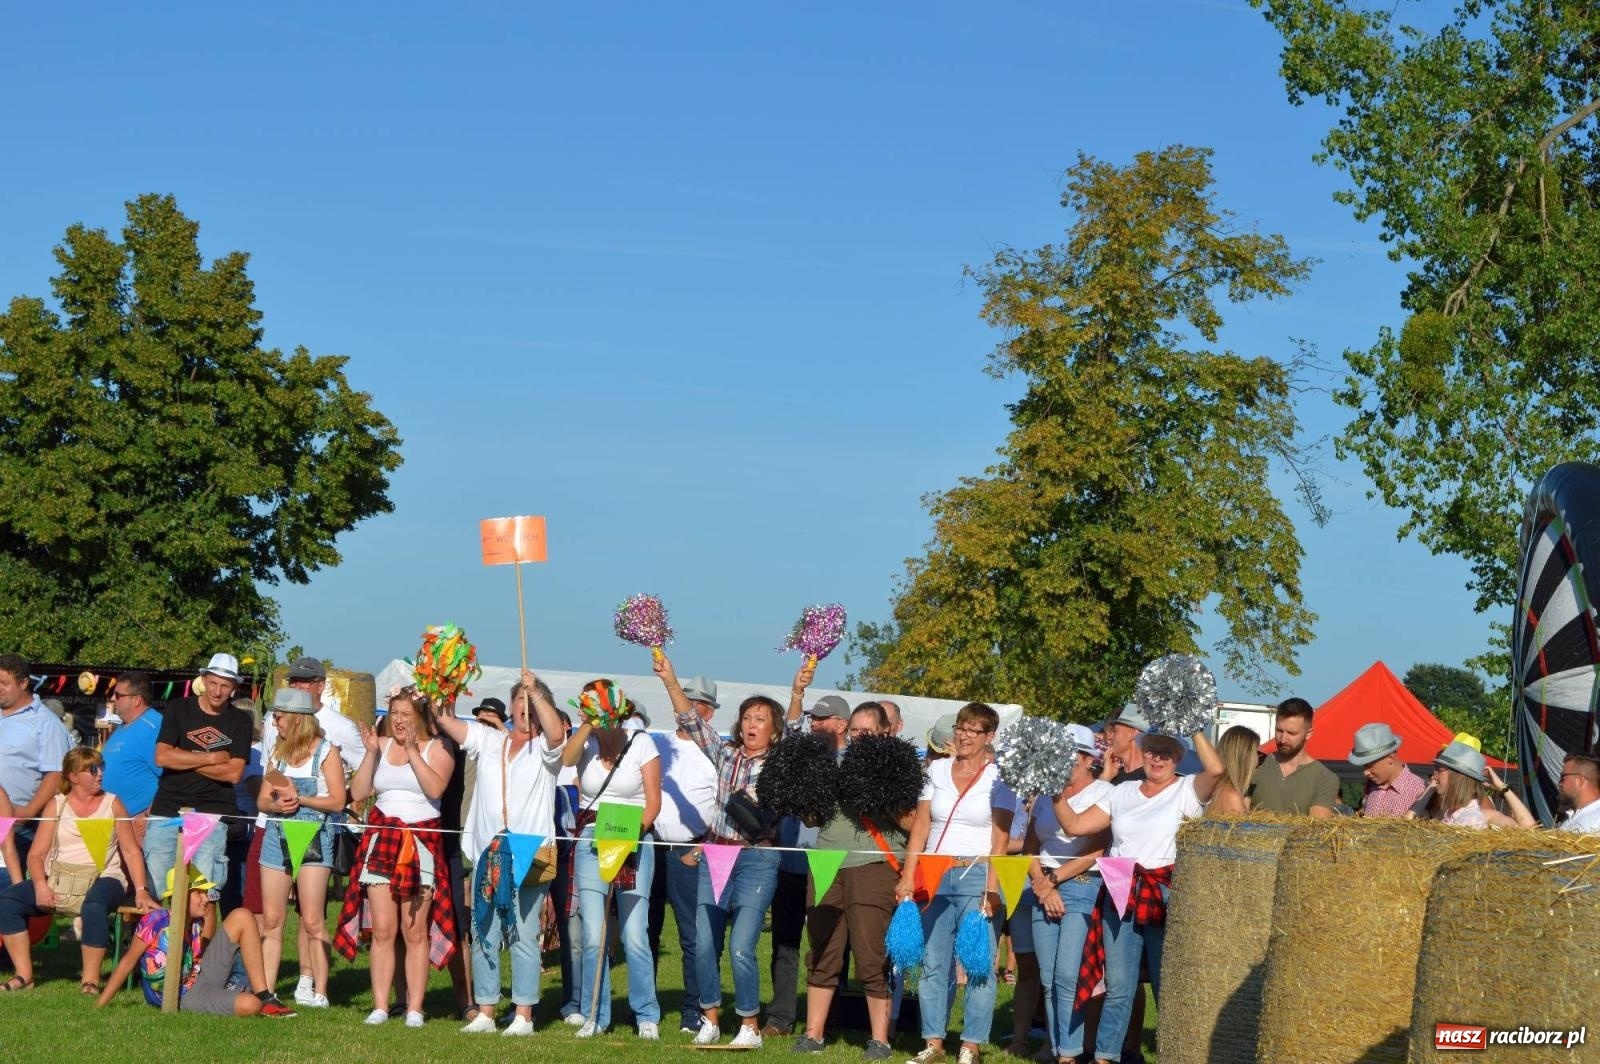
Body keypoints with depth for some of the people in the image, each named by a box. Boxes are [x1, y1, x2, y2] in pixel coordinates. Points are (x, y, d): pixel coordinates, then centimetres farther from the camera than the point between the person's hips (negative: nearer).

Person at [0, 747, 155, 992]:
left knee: (93, 906, -38)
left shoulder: (112, 804, 8)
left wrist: (141, 890, -11)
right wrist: (40, 884, -16)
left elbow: (131, 851, 3)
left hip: (101, 879, -3)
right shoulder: (56, 806, 11)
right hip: (57, 880, 3)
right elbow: (36, 854, 4)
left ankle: (90, 981, -27)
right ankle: (23, 974, -13)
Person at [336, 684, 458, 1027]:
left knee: (415, 931, -3)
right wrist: (371, 753, -3)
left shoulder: (437, 748, 2)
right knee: (382, 929, -2)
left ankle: (415, 1008, -1)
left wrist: (413, 751, -15)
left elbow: (435, 788, -15)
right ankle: (380, 1007, 2)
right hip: (381, 840, 3)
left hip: (421, 843, -3)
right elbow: (358, 793, 6)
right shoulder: (381, 746, 13)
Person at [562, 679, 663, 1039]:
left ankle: (647, 1016, 5)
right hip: (591, 841, 2)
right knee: (593, 936, -2)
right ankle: (595, 1016, 8)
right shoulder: (584, 743, 4)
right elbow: (565, 759, -21)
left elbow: (653, 801, -2)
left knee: (635, 935, -6)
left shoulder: (640, 743, 0)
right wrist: (589, 725, -28)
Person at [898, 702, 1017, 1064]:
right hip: (934, 877, 4)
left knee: (978, 965, -5)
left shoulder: (998, 777, 1)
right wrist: (907, 878, 2)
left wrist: (991, 889, -12)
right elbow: (920, 827, 9)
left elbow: (1000, 840, -3)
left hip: (976, 875, -4)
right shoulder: (937, 770, 11)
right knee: (932, 963, 4)